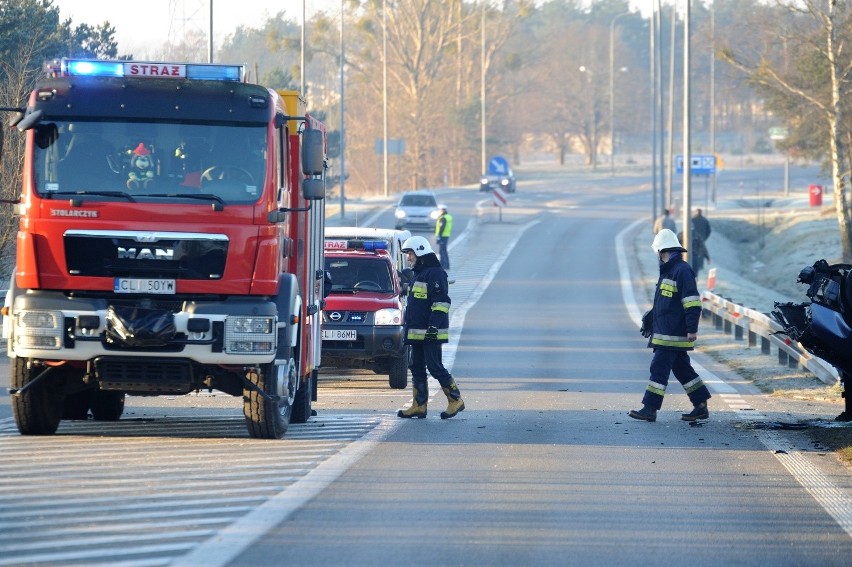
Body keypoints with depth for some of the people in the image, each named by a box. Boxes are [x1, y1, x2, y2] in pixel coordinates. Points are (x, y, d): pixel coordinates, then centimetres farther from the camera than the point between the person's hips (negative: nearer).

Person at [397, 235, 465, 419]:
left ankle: (456, 401, -1)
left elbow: (441, 302, -20)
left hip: (430, 333, -10)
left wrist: (434, 325, -25)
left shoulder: (434, 273, -12)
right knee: (417, 368, 8)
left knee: (435, 367, -9)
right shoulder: (419, 274, 20)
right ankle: (419, 406, 11)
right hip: (418, 333, 10)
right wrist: (409, 330, 28)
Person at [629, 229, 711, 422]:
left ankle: (650, 409, -9)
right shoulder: (669, 270, 17)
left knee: (659, 367, -9)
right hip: (665, 332, 10)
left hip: (673, 334, -10)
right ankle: (701, 407, 17)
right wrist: (650, 320, 30)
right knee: (682, 368, 12)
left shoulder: (682, 271, -15)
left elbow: (692, 303, -19)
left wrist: (692, 329, -22)